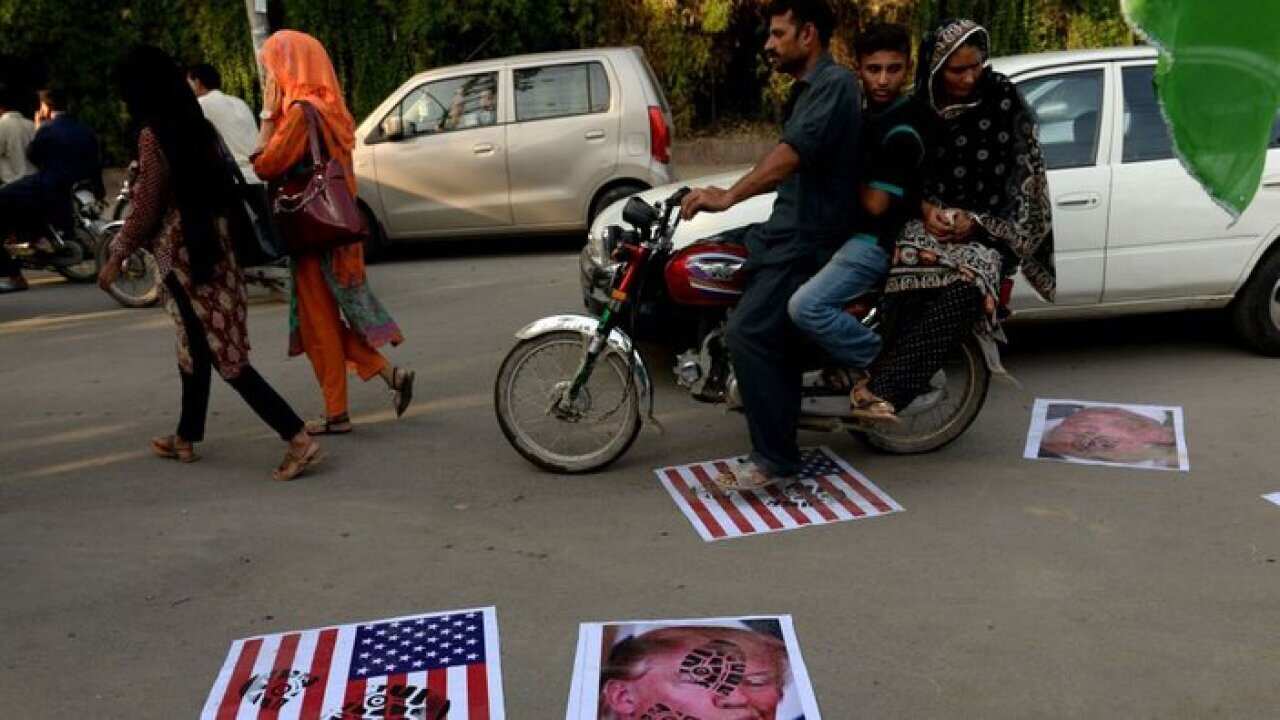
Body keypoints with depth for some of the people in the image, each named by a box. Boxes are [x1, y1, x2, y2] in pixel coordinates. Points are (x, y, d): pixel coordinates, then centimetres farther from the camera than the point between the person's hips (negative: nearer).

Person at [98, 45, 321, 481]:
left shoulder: (152, 137, -13)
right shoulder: (196, 127, 9)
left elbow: (145, 211, -12)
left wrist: (116, 258, -2)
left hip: (183, 257, -9)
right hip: (211, 249, 9)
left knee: (223, 355, -7)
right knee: (197, 345, 19)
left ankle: (298, 438, -14)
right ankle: (186, 437, 33)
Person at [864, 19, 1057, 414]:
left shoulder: (1004, 99, -2)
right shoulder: (921, 104, 5)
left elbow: (1018, 174, -2)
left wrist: (977, 221, -14)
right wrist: (926, 208, -9)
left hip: (989, 226, -2)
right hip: (932, 219, 2)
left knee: (966, 284, -35)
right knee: (906, 269, -34)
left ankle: (882, 389, -40)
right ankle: (905, 381, -33)